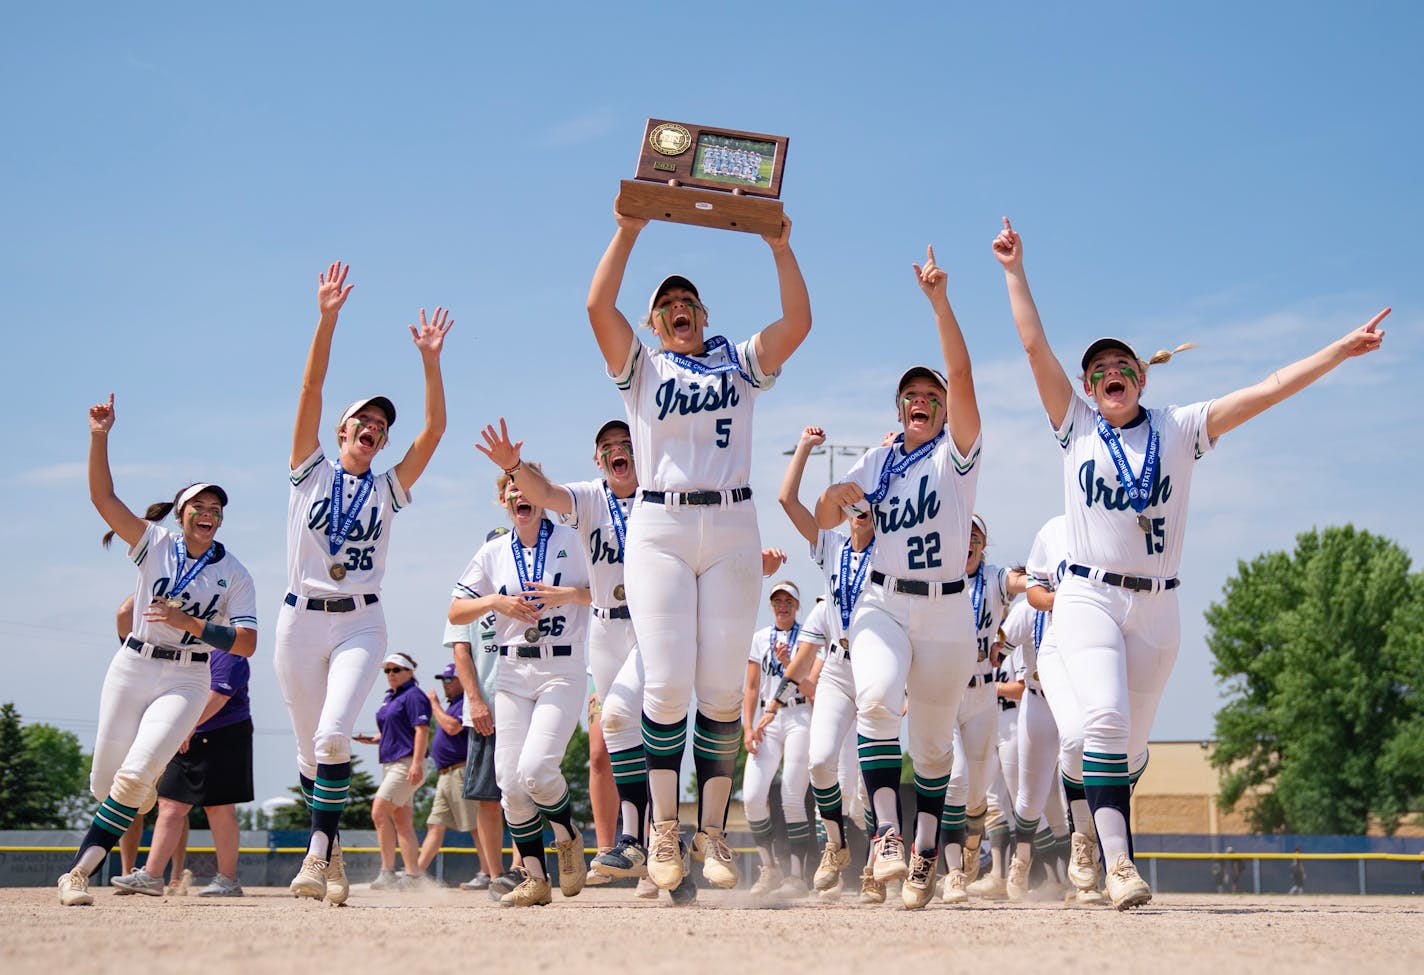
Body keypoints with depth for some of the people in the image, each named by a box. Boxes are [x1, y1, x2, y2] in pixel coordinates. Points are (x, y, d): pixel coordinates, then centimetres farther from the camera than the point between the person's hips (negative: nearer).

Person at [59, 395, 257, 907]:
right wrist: (99, 437, -21)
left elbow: (246, 644, -8)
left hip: (186, 680, -2)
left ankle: (79, 872, -13)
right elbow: (102, 497, -9)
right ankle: (146, 793, 37)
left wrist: (190, 623, -20)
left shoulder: (234, 574, -1)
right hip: (131, 668, 2)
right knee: (104, 783, 3)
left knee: (133, 777, -19)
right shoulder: (155, 543, 1)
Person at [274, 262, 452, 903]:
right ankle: (328, 849, 27)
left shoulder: (389, 488, 11)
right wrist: (327, 319, -13)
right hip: (301, 620, 0)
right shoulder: (310, 471, 8)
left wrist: (430, 360, -11)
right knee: (312, 751, 7)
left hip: (362, 624, 0)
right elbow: (311, 389, -3)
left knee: (334, 736, -21)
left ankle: (318, 856, -19)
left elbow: (435, 429, -1)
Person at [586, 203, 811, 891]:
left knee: (722, 687, -3)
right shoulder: (641, 369, 13)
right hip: (659, 529, -1)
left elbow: (798, 322, 2)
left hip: (732, 530, 1)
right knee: (667, 682, -10)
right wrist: (629, 231, -4)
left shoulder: (739, 365, 17)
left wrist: (779, 247, -3)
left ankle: (713, 831, 2)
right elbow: (598, 306, -3)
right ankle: (663, 829, -2)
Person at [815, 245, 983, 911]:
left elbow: (961, 375, -13)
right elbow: (823, 521, 11)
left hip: (947, 614, -1)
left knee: (933, 742, 7)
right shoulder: (876, 462, 13)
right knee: (876, 702, -27)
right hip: (883, 605, 1)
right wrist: (836, 494, -11)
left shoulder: (957, 454, 1)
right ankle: (886, 835, -29)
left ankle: (925, 852, 24)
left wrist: (939, 301, -21)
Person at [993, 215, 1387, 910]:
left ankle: (1093, 839, 22)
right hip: (1088, 597, -2)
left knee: (1130, 744, 5)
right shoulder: (1076, 425, 9)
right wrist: (1014, 270, 0)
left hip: (1157, 607, 3)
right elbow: (1035, 346, 4)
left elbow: (1266, 391, 6)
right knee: (1106, 718, -22)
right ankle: (1118, 864, -27)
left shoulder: (1179, 430, 11)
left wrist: (1342, 350, 1)